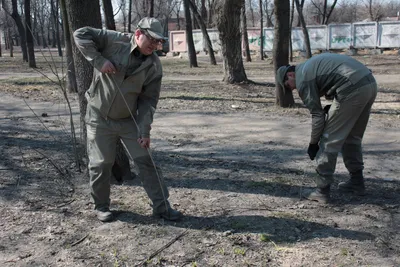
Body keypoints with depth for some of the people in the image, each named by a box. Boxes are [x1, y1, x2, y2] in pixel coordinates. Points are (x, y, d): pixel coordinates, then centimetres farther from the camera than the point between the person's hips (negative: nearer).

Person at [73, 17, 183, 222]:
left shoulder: (154, 66, -7)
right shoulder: (114, 41, -13)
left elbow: (148, 100, -8)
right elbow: (81, 34, -10)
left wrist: (144, 130, -17)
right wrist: (98, 60, -23)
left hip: (129, 120, 2)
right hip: (99, 118, -2)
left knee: (145, 161, 1)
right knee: (100, 164, 6)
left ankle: (161, 205, 11)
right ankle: (101, 206, 26)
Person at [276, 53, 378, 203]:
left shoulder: (302, 79, 0)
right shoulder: (311, 65, 26)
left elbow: (317, 115, -1)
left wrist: (313, 144, 9)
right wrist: (332, 107, 19)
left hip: (353, 90, -9)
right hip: (370, 83, 9)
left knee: (330, 141, 1)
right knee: (352, 137, 22)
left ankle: (322, 190, 5)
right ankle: (356, 182, 31)